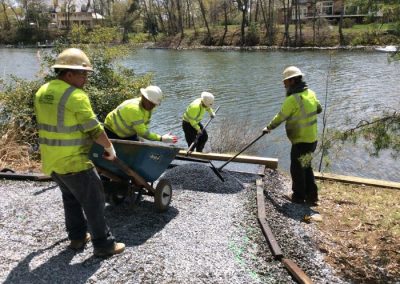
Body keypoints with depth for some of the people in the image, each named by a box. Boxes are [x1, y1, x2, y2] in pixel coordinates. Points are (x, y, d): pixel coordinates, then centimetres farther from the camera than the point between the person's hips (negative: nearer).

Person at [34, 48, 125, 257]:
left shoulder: (42, 93, 6)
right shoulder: (76, 96, -21)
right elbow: (94, 129, -19)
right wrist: (109, 148, -4)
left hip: (50, 160, 9)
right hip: (73, 161, -8)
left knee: (71, 198, 25)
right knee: (93, 202, 4)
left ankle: (77, 237, 35)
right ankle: (104, 245, 14)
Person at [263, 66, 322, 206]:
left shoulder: (292, 99, -21)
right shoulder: (310, 93, 4)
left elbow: (280, 117, -14)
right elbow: (318, 109, 18)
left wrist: (268, 128, 2)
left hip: (301, 141, -8)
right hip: (312, 139, 8)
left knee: (297, 169, 9)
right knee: (306, 167, 21)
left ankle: (299, 196, 23)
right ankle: (311, 196, 28)